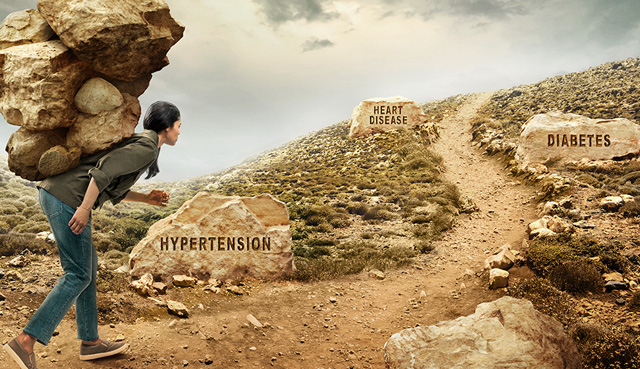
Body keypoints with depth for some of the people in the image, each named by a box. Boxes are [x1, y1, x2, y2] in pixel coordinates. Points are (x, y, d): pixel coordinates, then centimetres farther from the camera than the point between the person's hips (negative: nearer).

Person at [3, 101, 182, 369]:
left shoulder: (135, 141, 23)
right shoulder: (147, 147, -7)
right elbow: (105, 169, -22)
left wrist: (147, 198, 18)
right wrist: (85, 209, -20)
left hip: (51, 191, 10)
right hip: (68, 198, -10)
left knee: (88, 266, 14)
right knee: (78, 275, -1)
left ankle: (90, 341, 21)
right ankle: (25, 341, -3)